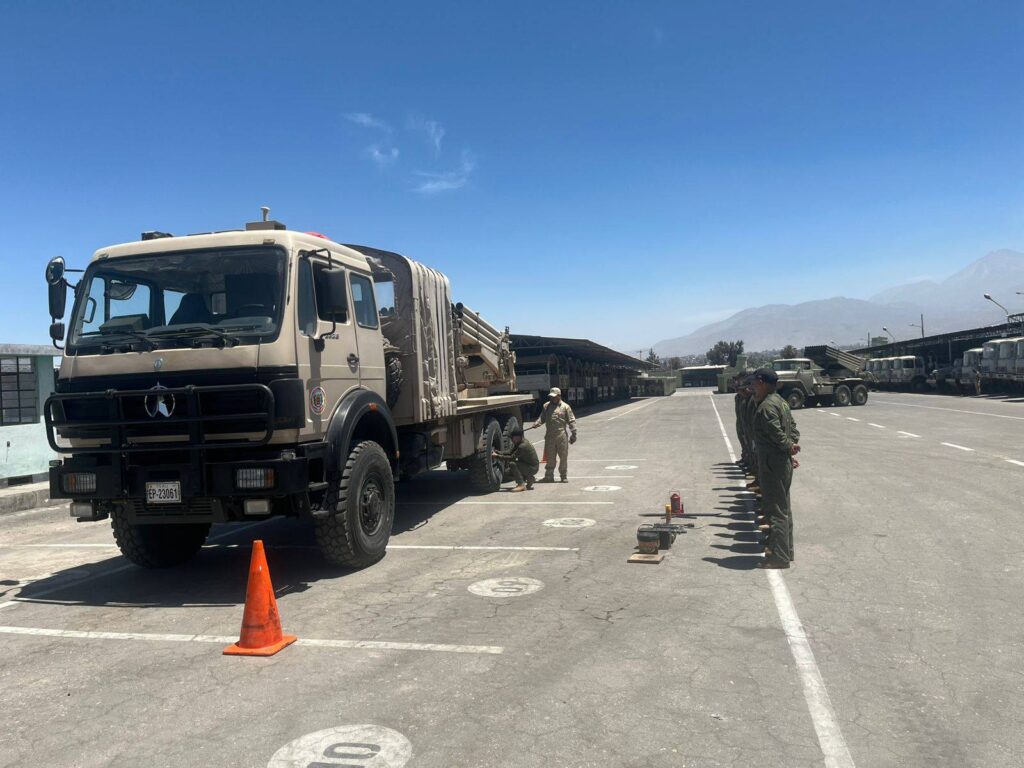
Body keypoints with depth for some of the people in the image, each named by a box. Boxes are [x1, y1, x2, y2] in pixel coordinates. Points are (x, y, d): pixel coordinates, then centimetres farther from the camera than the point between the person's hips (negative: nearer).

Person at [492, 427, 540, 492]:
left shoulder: (523, 446, -26)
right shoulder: (518, 443, 4)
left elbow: (511, 458, -28)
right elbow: (510, 452, 10)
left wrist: (497, 456, -23)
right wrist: (498, 452, -1)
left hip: (533, 468, -10)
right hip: (527, 465, 10)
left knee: (512, 464, -26)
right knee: (509, 471, 11)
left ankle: (521, 485, -23)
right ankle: (528, 478, 15)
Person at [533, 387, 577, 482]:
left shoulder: (565, 407, 2)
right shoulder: (546, 406, 12)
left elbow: (571, 421, 1)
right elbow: (542, 417, 15)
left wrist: (573, 434, -5)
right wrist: (537, 423, -7)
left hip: (561, 436, -2)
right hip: (549, 436, 2)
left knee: (563, 457, 4)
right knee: (550, 457, 7)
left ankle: (564, 476, 15)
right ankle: (549, 476, 13)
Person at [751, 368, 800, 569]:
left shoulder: (766, 407, -19)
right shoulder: (781, 402, 14)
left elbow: (777, 433, -24)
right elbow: (793, 428, 15)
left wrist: (789, 447, -8)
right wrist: (792, 448, 5)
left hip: (772, 464, -10)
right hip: (784, 462, 10)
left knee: (776, 510, -5)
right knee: (784, 508, 18)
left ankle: (779, 557, 0)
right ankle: (786, 551, 28)